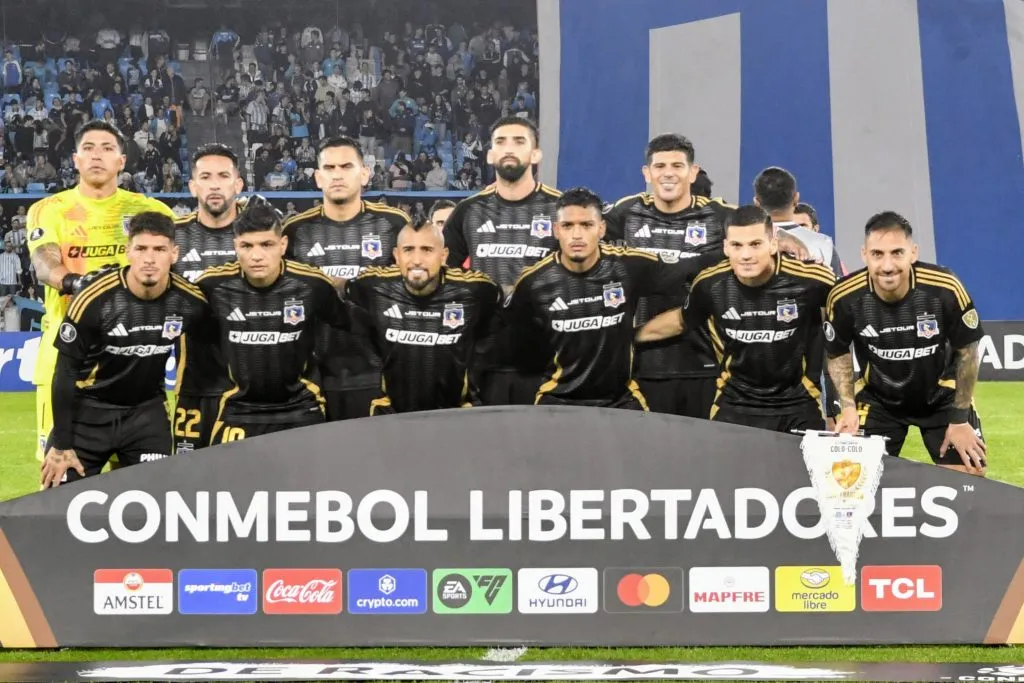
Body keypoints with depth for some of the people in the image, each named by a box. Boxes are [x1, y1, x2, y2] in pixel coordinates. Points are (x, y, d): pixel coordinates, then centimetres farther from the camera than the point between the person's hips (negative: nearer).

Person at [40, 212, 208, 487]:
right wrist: (61, 445, -11)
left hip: (146, 412, 3)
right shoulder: (94, 300, -22)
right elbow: (66, 373, -13)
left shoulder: (191, 301, -13)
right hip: (88, 410, -3)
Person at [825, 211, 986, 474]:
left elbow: (967, 351, -11)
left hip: (942, 396, 0)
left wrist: (960, 418, -8)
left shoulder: (946, 289, -28)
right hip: (877, 400, 1)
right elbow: (838, 354, -3)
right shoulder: (845, 297, -24)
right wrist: (848, 406, -13)